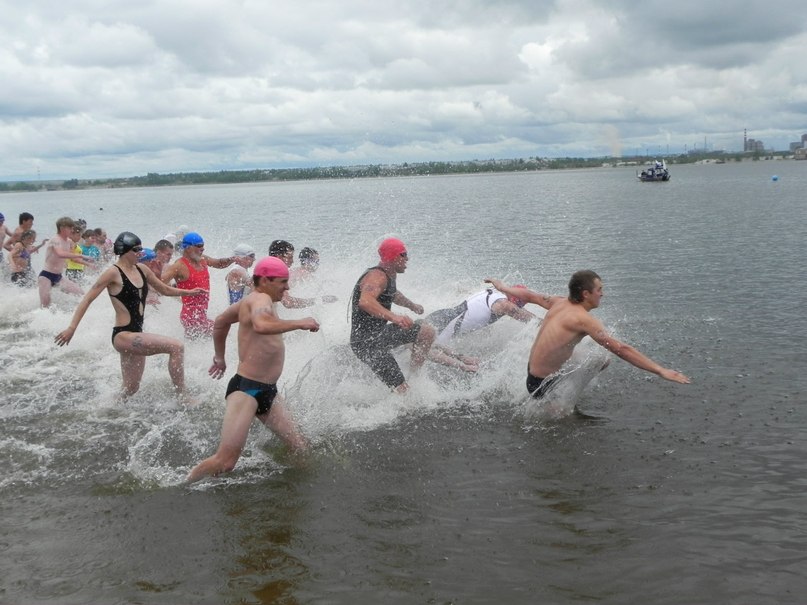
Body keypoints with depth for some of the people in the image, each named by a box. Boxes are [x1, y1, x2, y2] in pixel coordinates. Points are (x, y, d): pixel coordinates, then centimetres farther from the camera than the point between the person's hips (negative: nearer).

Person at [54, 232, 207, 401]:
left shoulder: (142, 270, 10)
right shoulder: (113, 273, -10)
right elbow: (87, 299, -11)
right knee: (176, 347, -20)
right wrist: (71, 328, -18)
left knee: (131, 389, 15)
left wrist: (190, 292, 18)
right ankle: (183, 398, -13)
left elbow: (165, 290, 25)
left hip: (136, 335, 8)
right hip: (123, 335, -8)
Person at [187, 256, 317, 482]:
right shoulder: (262, 299, -12)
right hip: (246, 388, -11)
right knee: (225, 462, -13)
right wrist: (300, 323, -26)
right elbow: (261, 326, -37)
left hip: (267, 391, 11)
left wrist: (219, 357, 43)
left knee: (300, 448, 5)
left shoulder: (252, 300, 18)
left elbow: (221, 321, 34)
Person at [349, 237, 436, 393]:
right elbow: (365, 301, -40)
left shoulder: (390, 275, 13)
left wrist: (412, 306, 50)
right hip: (367, 343, -10)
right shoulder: (377, 276, -19)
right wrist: (392, 316, -52)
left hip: (380, 334, 10)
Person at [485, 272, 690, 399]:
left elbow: (529, 295, 15)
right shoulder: (583, 319, -24)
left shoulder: (560, 303, -1)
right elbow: (621, 349, -29)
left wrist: (503, 288, 34)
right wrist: (661, 371, -29)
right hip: (542, 384, -8)